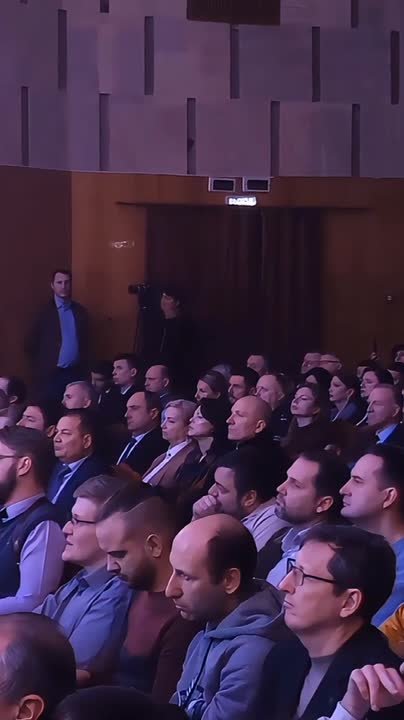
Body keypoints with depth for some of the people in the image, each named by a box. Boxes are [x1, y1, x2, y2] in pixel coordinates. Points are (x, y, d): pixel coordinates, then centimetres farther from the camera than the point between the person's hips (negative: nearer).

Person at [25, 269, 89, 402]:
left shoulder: (80, 311, 8)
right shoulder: (44, 312, -3)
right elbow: (30, 345, 0)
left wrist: (83, 366, 9)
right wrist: (39, 370, 1)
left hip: (76, 372, 3)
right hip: (51, 374, -3)